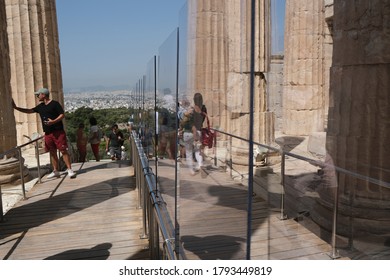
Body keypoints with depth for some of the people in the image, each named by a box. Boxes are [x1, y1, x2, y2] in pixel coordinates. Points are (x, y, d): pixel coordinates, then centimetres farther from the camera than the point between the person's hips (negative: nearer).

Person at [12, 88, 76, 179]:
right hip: (48, 133, 7)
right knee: (52, 152, 10)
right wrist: (16, 107, 23)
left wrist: (53, 121, -24)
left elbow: (62, 115, -11)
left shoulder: (55, 104, -7)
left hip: (58, 132, -7)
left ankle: (70, 170, -5)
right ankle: (55, 171, 18)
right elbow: (29, 111, 24)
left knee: (63, 151, -7)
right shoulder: (40, 106, 15)